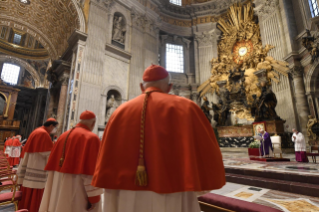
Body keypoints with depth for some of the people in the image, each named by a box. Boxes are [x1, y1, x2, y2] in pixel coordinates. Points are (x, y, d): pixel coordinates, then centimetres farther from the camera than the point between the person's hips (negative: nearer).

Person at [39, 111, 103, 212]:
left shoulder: (63, 136, 6)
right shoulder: (92, 138, -14)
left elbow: (52, 165, 11)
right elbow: (92, 169, -20)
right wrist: (94, 197, -13)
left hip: (59, 191, 7)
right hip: (78, 193, -7)